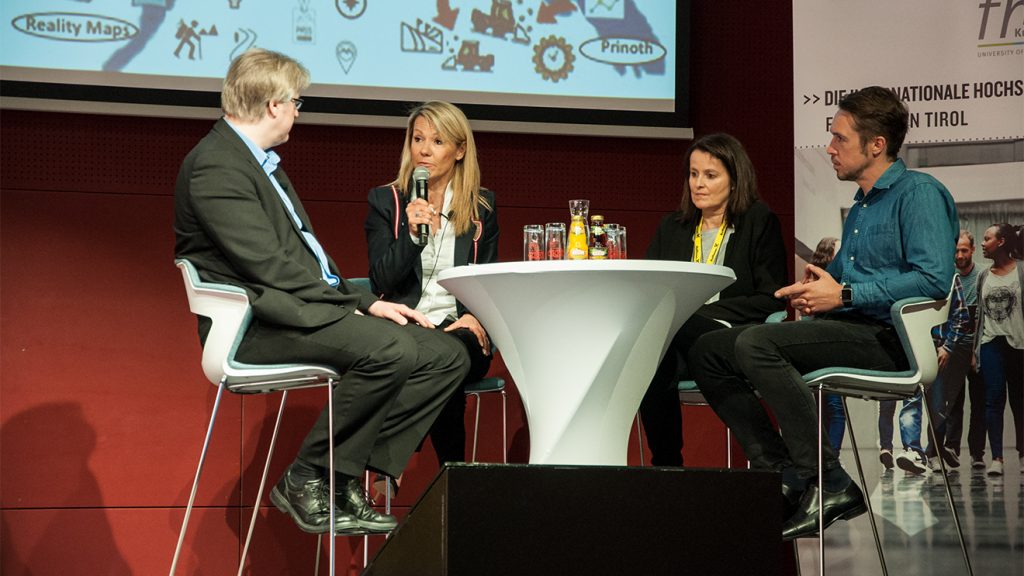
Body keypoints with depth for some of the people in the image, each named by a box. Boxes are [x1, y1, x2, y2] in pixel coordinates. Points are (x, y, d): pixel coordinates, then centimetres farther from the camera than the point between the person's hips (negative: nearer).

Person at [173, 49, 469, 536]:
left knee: (446, 355, -3)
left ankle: (345, 477, -8)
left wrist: (364, 301, 7)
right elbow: (265, 265, -19)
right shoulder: (215, 166, -11)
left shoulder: (261, 161, 23)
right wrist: (352, 304, -13)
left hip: (306, 310, 10)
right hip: (258, 323, -10)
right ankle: (305, 479, -16)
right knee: (390, 348, -31)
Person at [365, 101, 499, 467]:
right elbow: (380, 281, 2)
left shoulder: (482, 207, 15)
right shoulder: (385, 201, 11)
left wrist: (475, 316, -8)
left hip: (458, 329, 1)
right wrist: (411, 234, -14)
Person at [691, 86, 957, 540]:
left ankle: (829, 484, -27)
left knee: (754, 343, -30)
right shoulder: (860, 208, 25)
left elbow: (934, 279, -19)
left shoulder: (919, 193, -5)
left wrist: (844, 295, -18)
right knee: (709, 350, 0)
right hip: (848, 331, 10)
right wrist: (817, 288, 8)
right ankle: (781, 474, -10)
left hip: (886, 339, -10)